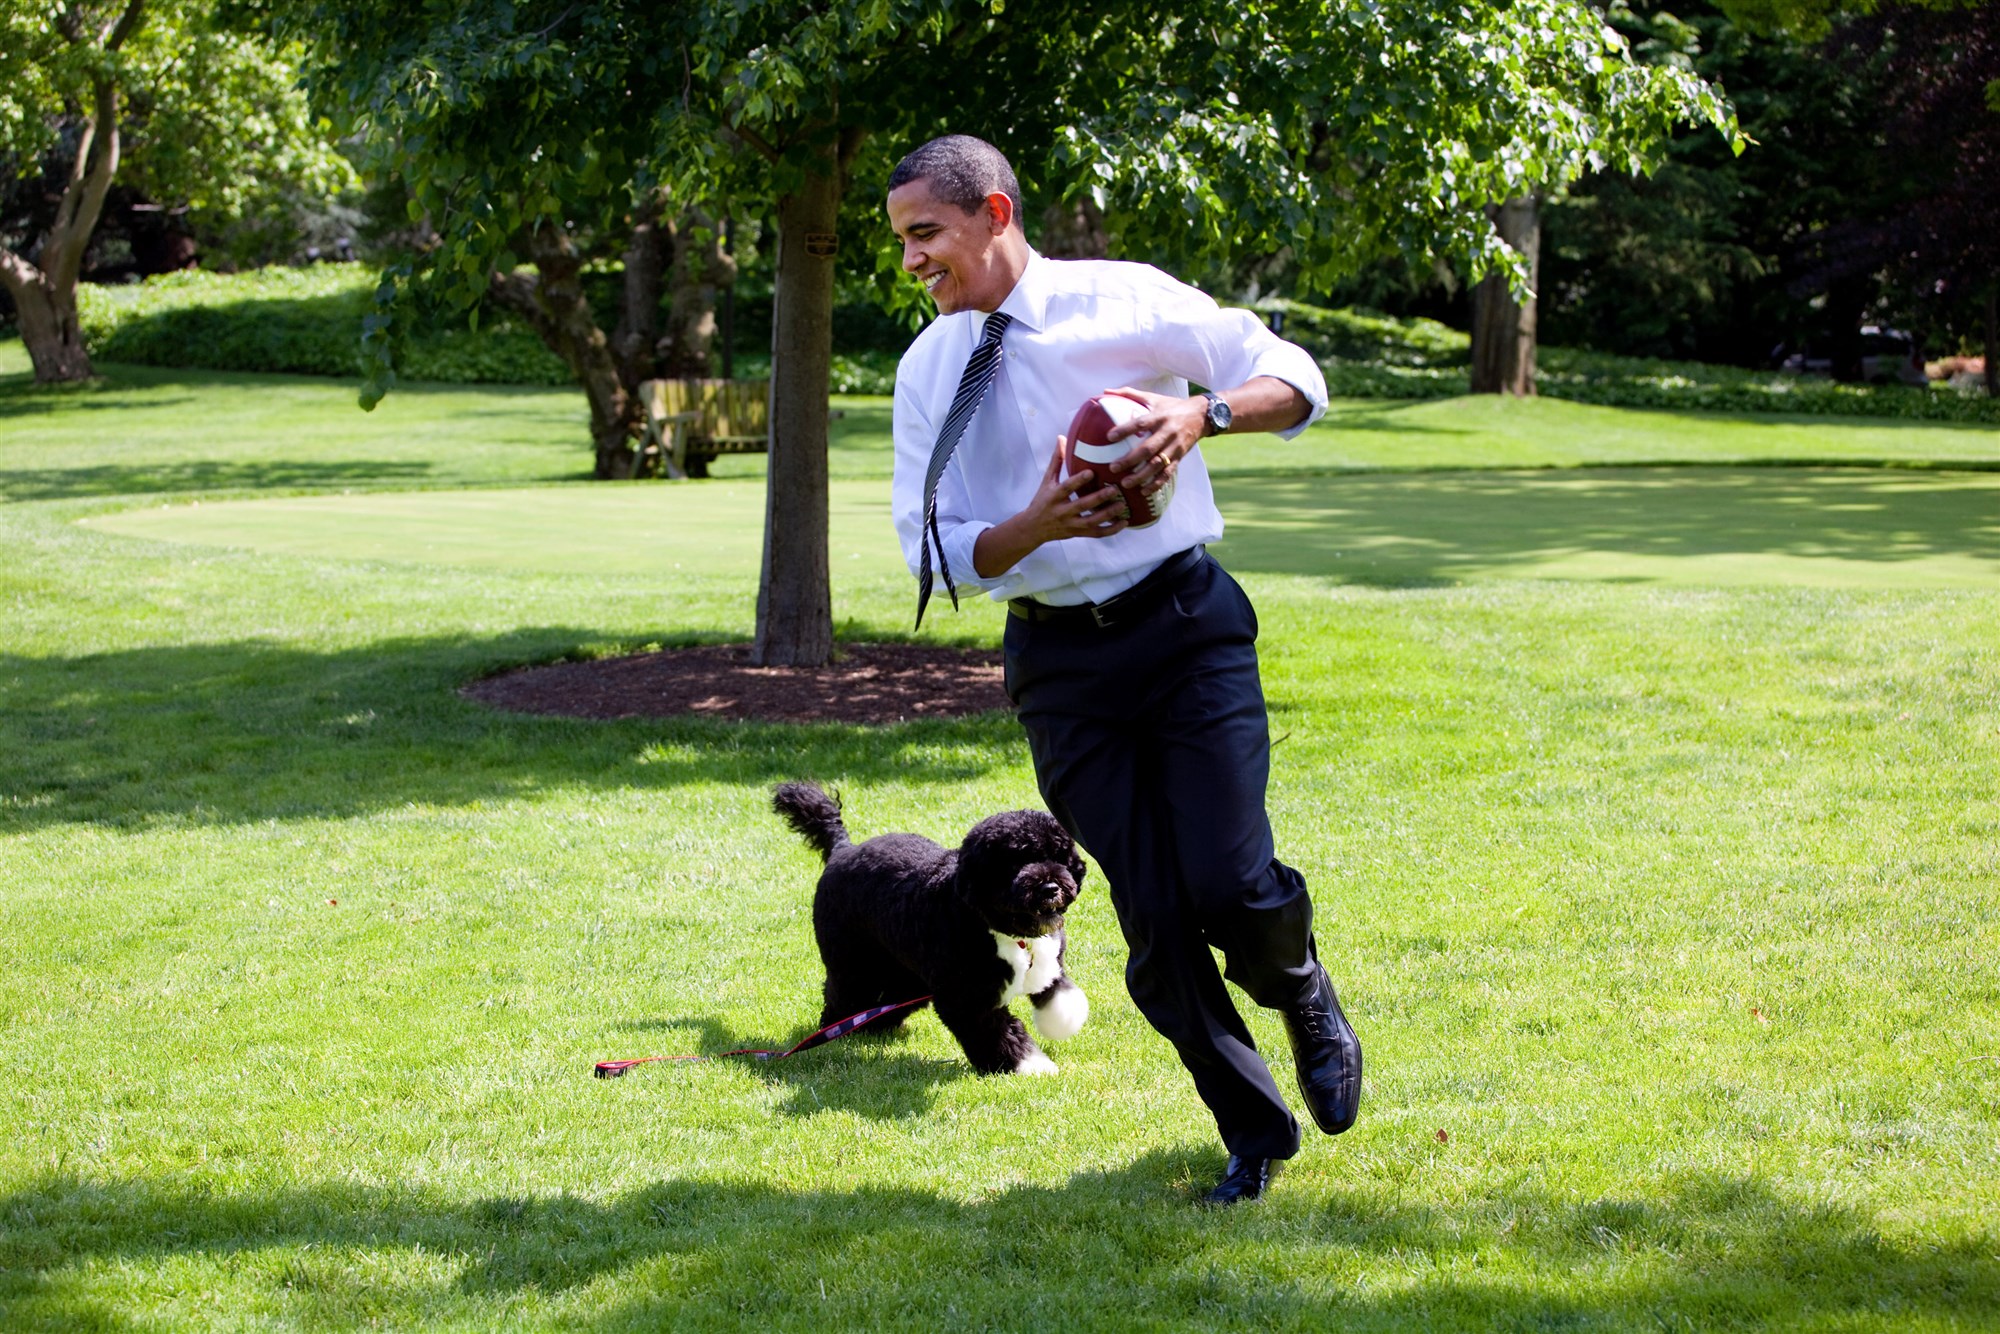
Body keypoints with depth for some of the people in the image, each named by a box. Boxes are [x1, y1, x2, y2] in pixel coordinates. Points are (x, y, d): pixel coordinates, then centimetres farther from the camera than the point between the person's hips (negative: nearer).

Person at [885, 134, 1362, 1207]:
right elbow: (934, 551, 3)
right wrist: (1038, 525, -17)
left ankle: (1305, 999, 23)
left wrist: (1203, 411, -21)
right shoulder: (927, 372, 5)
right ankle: (1254, 1132, 19)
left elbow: (1296, 380, 0)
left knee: (1231, 886, -13)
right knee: (1153, 918, 1)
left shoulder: (1127, 303, -4)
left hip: (1186, 625, -2)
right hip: (1058, 659, 3)